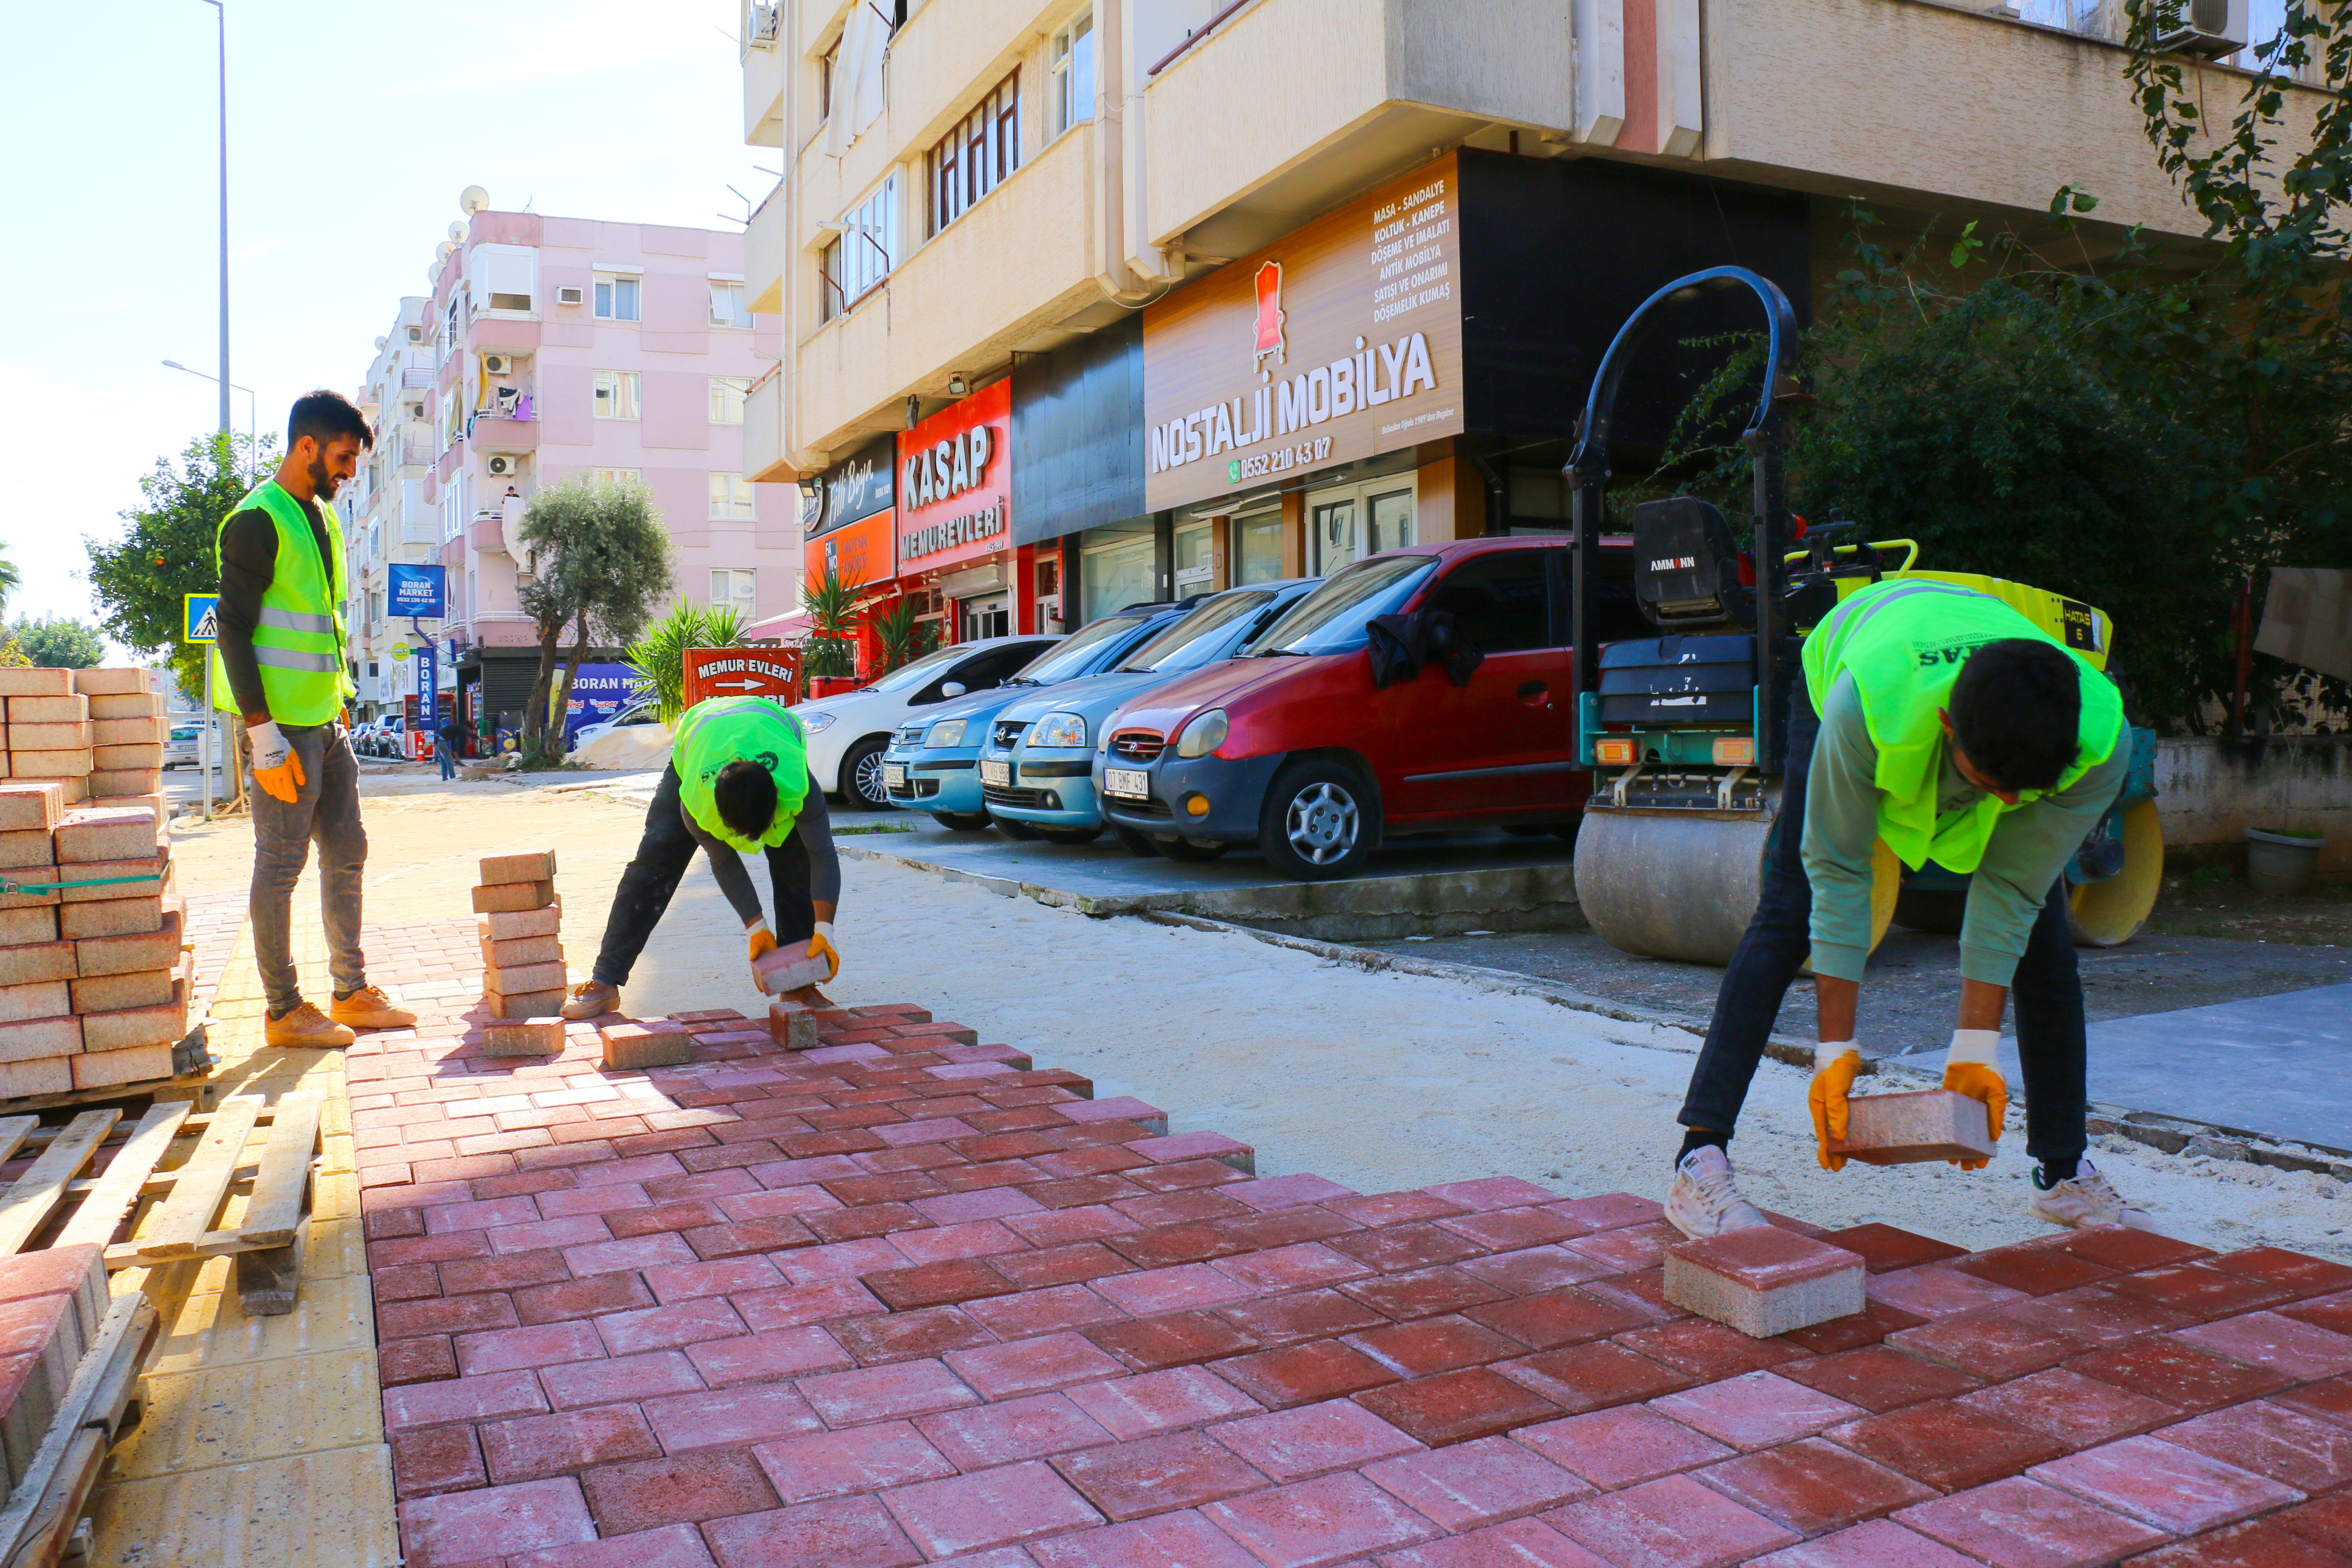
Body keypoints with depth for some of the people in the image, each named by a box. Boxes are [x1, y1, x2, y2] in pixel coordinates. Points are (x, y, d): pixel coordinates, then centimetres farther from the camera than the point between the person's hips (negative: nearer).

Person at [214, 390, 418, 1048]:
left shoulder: (321, 516, 15)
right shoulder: (257, 522, -12)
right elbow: (234, 633, -16)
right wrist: (264, 738, -20)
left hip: (326, 721, 9)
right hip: (283, 725, -9)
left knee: (347, 853, 13)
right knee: (281, 866, -1)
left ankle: (352, 993, 22)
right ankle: (285, 1011, 8)